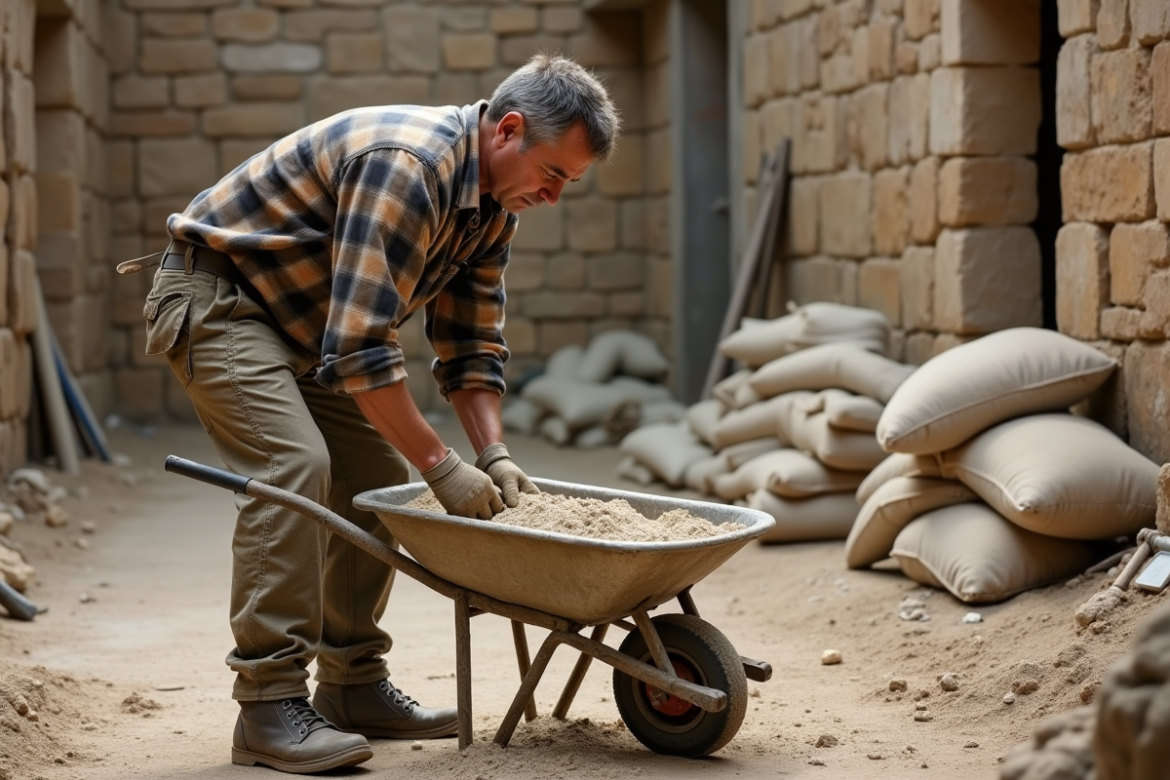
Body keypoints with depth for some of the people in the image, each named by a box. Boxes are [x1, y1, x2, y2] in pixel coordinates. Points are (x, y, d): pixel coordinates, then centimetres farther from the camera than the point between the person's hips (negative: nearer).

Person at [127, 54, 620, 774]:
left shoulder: (493, 206, -1)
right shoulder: (406, 167, -32)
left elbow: (472, 342, 4)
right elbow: (360, 345, -35)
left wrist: (495, 455, -10)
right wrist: (441, 466, -30)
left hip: (303, 324, 10)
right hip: (216, 295, -10)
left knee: (377, 475, 4)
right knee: (294, 465, -24)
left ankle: (353, 685, 11)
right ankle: (269, 706, -22)